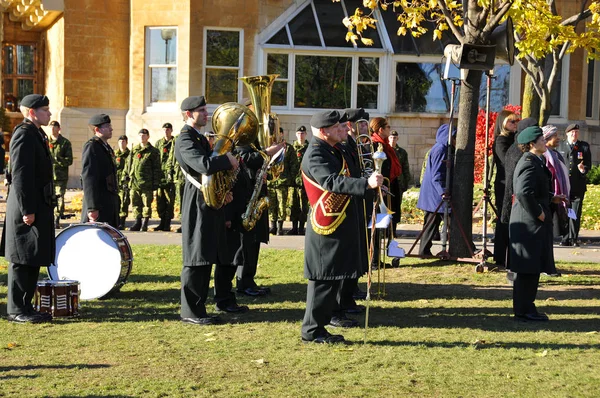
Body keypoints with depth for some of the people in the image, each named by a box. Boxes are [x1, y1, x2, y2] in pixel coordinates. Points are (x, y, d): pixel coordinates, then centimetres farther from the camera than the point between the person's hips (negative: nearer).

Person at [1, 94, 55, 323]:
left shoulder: (37, 134, 16)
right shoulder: (24, 135, -14)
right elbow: (20, 175, -20)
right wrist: (27, 210, -22)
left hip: (39, 206, 10)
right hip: (28, 207, -10)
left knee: (33, 261, 12)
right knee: (22, 260, -4)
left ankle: (25, 306, 18)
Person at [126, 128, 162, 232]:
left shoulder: (153, 151, 2)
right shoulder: (134, 150, 15)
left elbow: (157, 168, -1)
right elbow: (129, 165, 19)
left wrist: (156, 183, -6)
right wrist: (128, 176, 11)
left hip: (147, 183, -4)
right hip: (134, 182, 4)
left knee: (147, 204, 1)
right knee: (135, 204, 6)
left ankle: (145, 224, 9)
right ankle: (137, 222, 15)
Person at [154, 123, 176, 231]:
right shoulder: (158, 143, 16)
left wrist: (172, 171, -13)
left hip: (170, 176, -4)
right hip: (159, 176, 4)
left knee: (169, 201, -3)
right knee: (160, 200, 6)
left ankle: (167, 224, 1)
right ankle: (162, 222, 13)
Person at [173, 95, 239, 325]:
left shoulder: (200, 138, 19)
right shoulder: (185, 140, -13)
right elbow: (204, 165, -29)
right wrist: (227, 160, -14)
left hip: (210, 206, 10)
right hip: (198, 207, -10)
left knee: (207, 258, 12)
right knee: (196, 259, -7)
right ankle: (191, 312, -2)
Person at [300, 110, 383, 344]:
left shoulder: (333, 150, 15)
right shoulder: (315, 154, -17)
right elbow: (332, 182, -32)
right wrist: (366, 183, -42)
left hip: (341, 226, 10)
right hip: (327, 228, -10)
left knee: (333, 279, 13)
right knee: (323, 279, -4)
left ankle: (318, 327, 20)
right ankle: (312, 331, 3)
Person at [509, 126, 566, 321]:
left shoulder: (534, 162, 15)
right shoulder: (530, 164, -18)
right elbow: (523, 192, -29)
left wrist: (552, 198, 15)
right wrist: (538, 213, -20)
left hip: (530, 222, 10)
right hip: (530, 223, -10)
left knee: (531, 269, 15)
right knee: (528, 269, -4)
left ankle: (525, 308, 21)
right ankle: (524, 310, 3)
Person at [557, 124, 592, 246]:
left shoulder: (584, 146, 9)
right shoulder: (560, 146, 10)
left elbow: (588, 164, 7)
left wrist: (584, 169, -15)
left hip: (578, 185, 0)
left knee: (576, 214, -1)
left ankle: (574, 239, 6)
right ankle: (566, 238, 6)